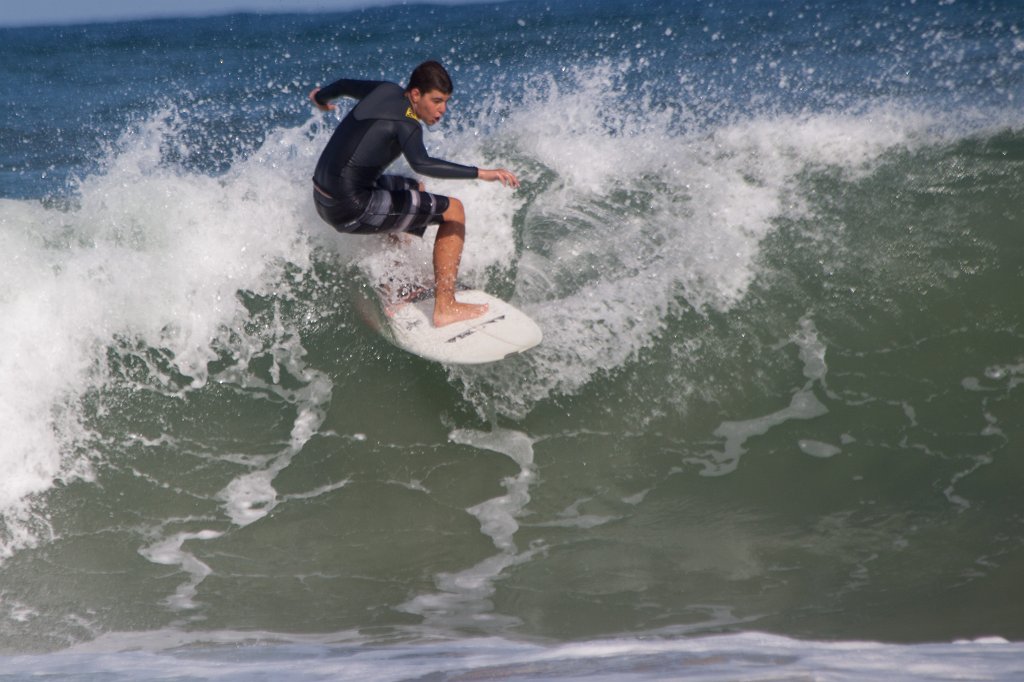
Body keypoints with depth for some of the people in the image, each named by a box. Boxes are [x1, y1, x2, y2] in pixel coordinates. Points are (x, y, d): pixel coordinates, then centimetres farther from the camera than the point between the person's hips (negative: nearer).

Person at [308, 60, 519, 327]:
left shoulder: (387, 91, 7)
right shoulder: (406, 123, -18)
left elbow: (343, 85, 27)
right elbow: (421, 164, -38)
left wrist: (321, 98, 49)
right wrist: (480, 173, -41)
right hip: (351, 210, -10)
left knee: (414, 190, 34)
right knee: (453, 211, -5)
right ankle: (445, 307, -6)